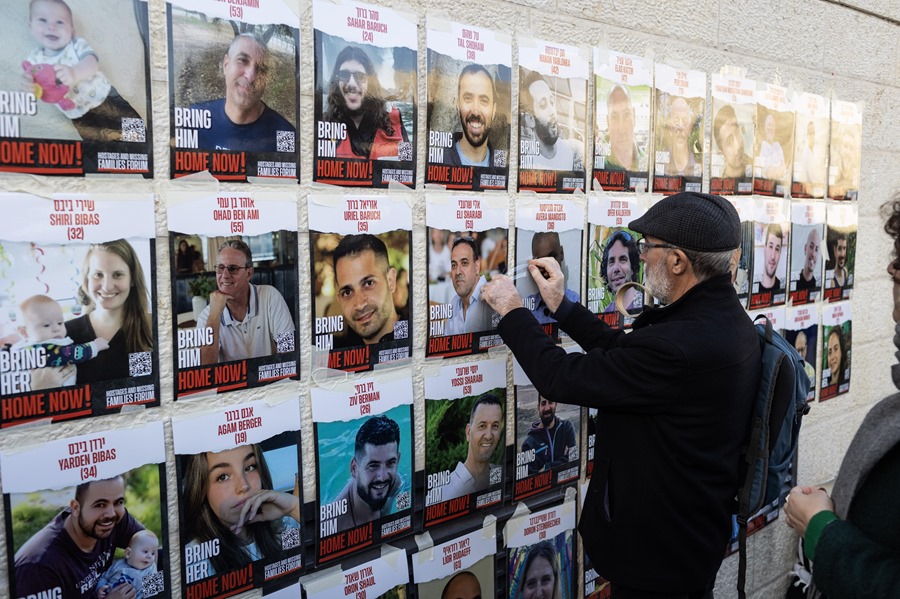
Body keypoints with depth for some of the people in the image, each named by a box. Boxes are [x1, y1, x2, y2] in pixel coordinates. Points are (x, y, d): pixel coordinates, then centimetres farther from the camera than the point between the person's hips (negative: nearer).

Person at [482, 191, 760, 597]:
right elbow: (627, 353, 7)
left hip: (657, 549, -8)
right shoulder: (725, 316, -3)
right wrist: (561, 305, 7)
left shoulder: (682, 343, -34)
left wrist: (512, 311, -12)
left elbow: (561, 378, -26)